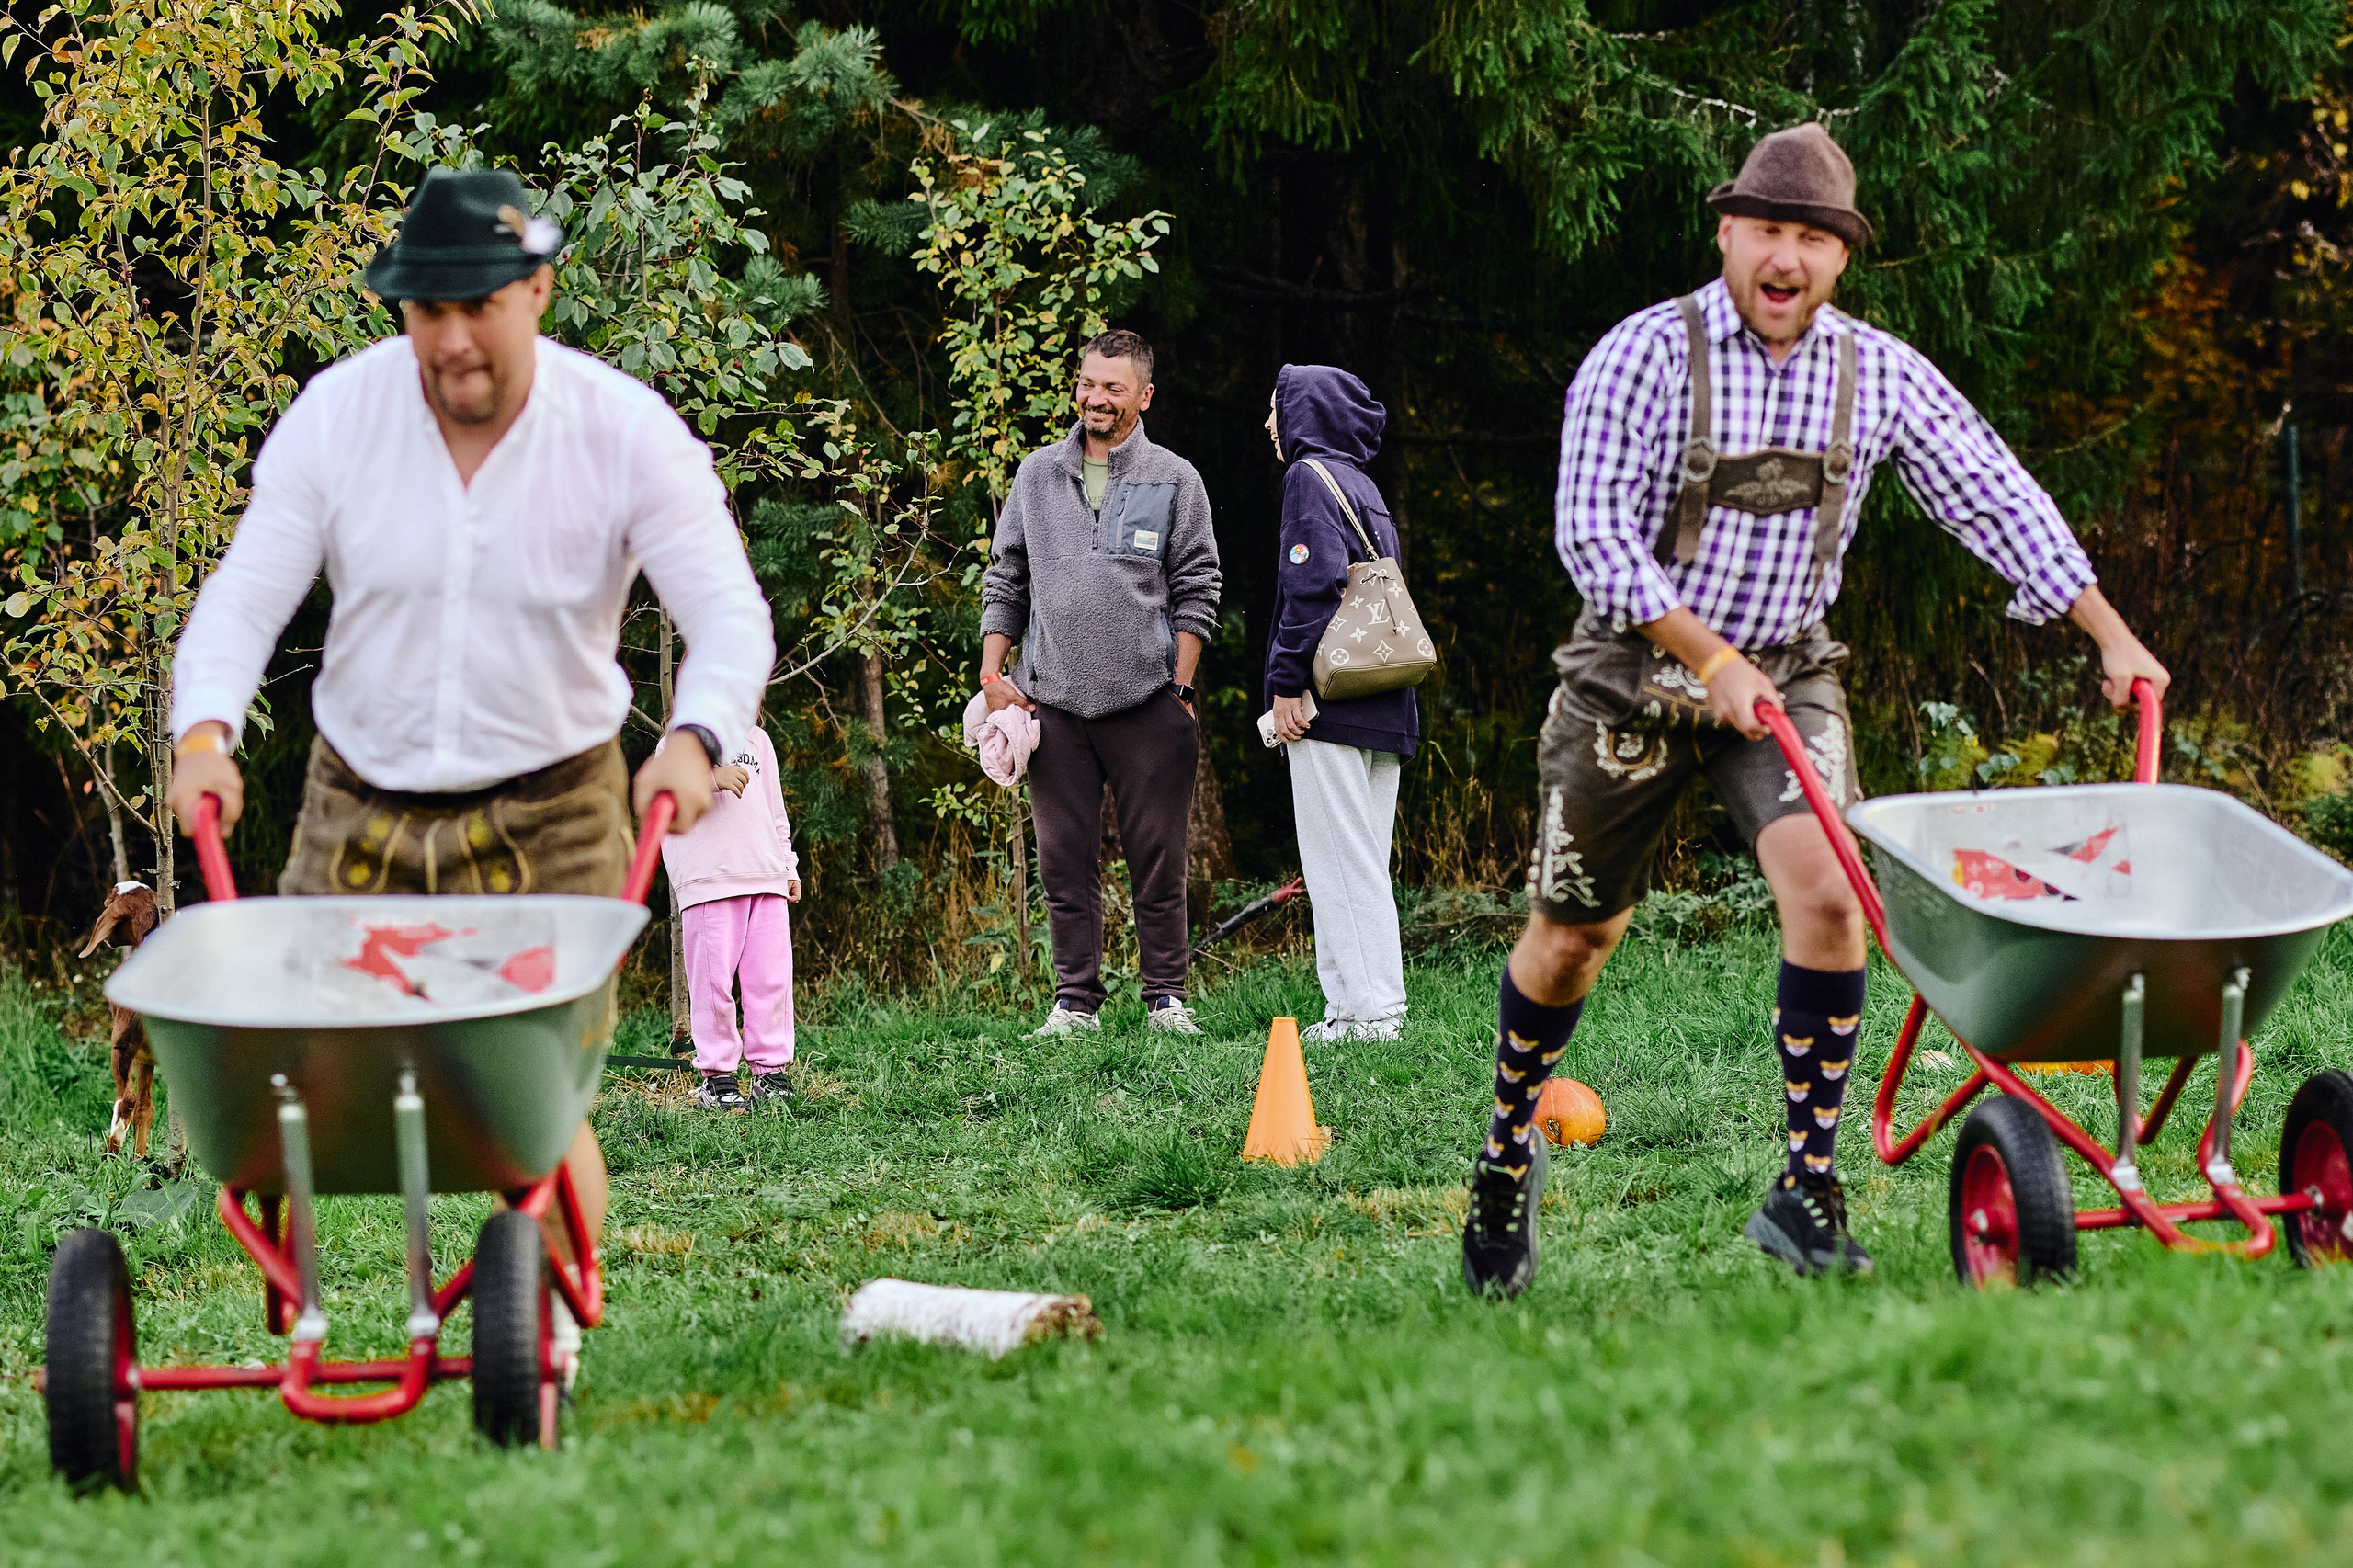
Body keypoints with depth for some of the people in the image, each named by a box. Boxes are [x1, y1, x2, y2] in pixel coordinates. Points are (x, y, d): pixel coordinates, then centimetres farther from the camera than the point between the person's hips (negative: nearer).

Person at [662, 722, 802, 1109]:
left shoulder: (758, 740, 22)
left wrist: (788, 867, 23)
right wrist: (713, 777, -31)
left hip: (766, 878, 5)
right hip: (708, 882, -5)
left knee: (771, 979, 1)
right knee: (714, 980, -7)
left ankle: (772, 1072, 7)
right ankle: (716, 1077, -1)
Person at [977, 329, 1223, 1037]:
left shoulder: (1174, 480, 5)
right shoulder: (1037, 476, 12)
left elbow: (1196, 593, 4)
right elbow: (1005, 579, 16)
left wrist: (1180, 688, -4)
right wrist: (991, 672, 7)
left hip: (1147, 705, -2)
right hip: (1054, 704, 2)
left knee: (1157, 859, -1)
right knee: (1065, 859, 2)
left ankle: (1165, 998, 6)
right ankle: (1075, 999, 7)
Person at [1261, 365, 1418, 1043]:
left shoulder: (1311, 477, -5)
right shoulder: (1364, 486, 21)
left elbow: (1313, 584, -17)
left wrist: (1287, 683, -15)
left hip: (1332, 700, -9)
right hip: (1383, 707, 9)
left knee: (1338, 858, -9)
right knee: (1365, 860, 10)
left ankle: (1364, 1008, -13)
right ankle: (1379, 1005, 8)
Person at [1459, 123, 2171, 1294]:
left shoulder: (1879, 374, -3)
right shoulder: (1644, 357, -14)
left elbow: (1996, 501, 2)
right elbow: (1592, 533, -19)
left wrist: (2111, 637, -2)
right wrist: (1708, 655, -27)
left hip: (1786, 673, 2)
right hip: (1633, 675, -2)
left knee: (1826, 893, -22)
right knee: (1570, 938, 8)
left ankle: (1807, 1191, -15)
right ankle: (1509, 1145, 35)